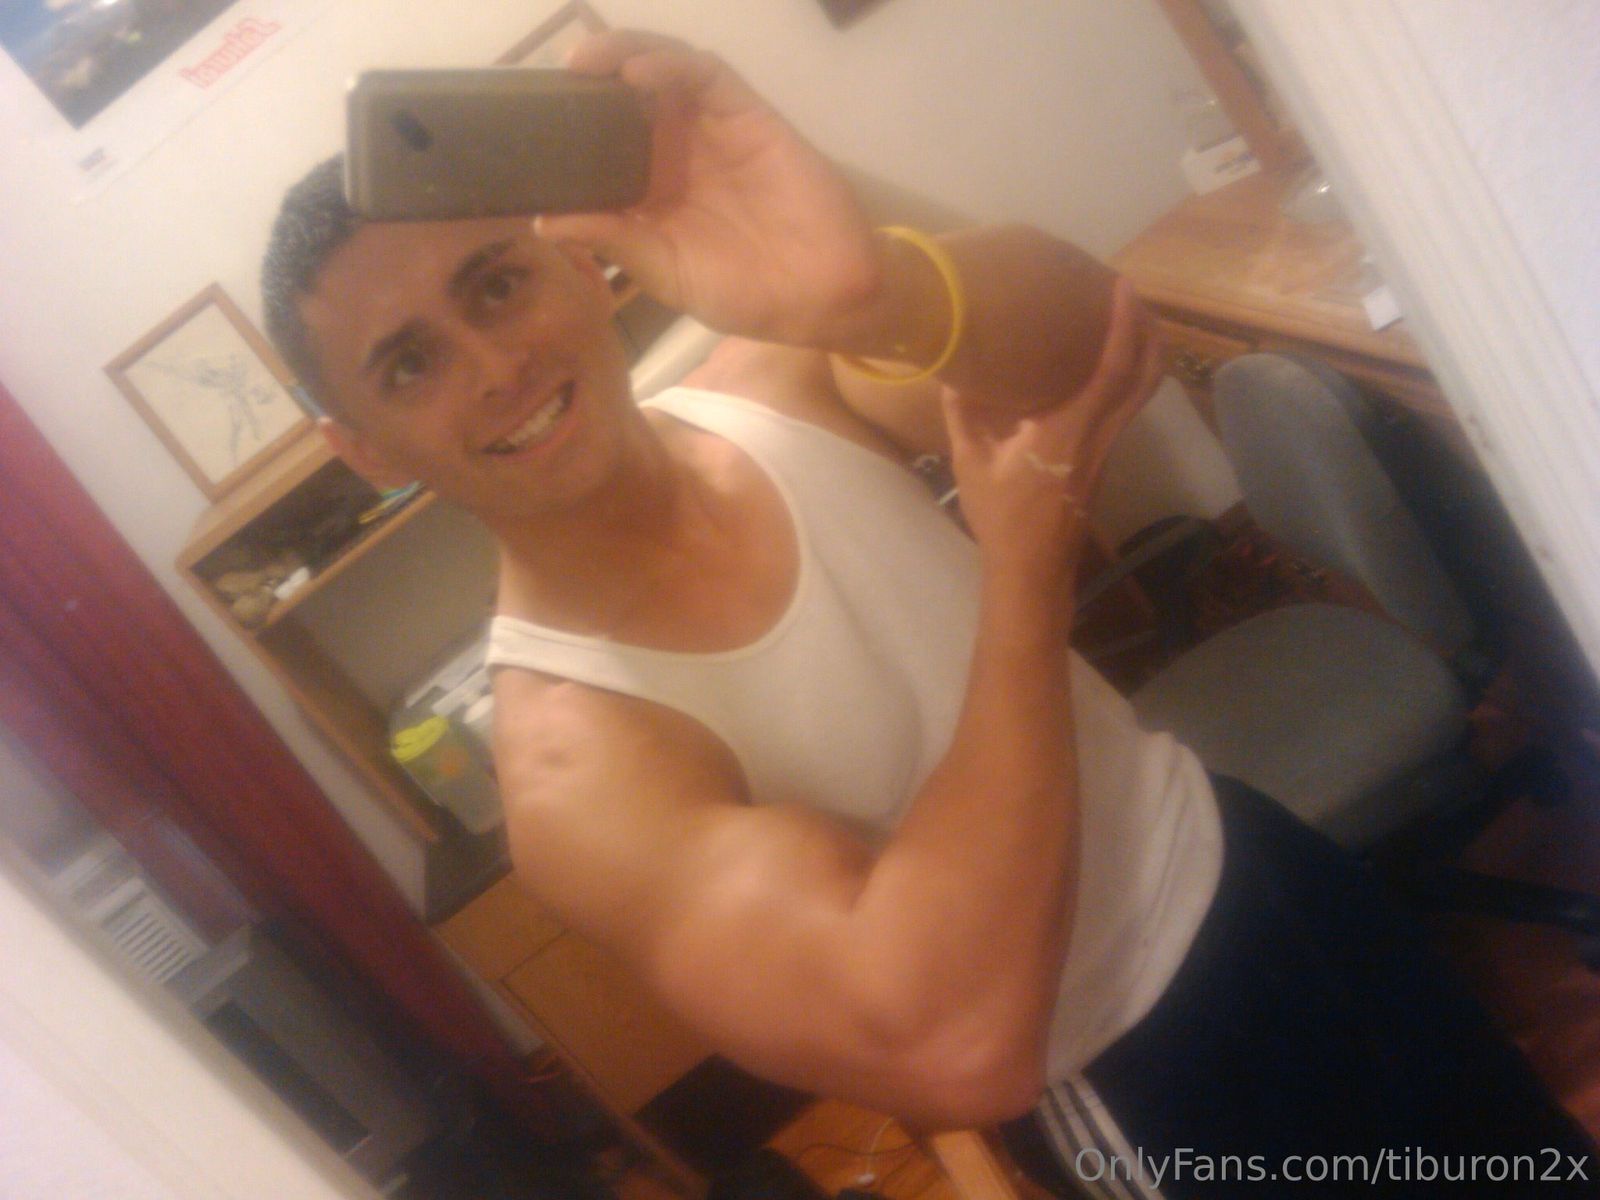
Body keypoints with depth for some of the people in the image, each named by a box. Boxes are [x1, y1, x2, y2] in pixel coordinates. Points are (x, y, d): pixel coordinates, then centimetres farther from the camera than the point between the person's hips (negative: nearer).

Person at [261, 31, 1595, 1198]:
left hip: (1251, 867, 5)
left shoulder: (776, 385, -12)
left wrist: (877, 282, -49)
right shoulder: (573, 763, -27)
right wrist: (1025, 568, -29)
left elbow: (1108, 338, -26)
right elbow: (957, 1041, -39)